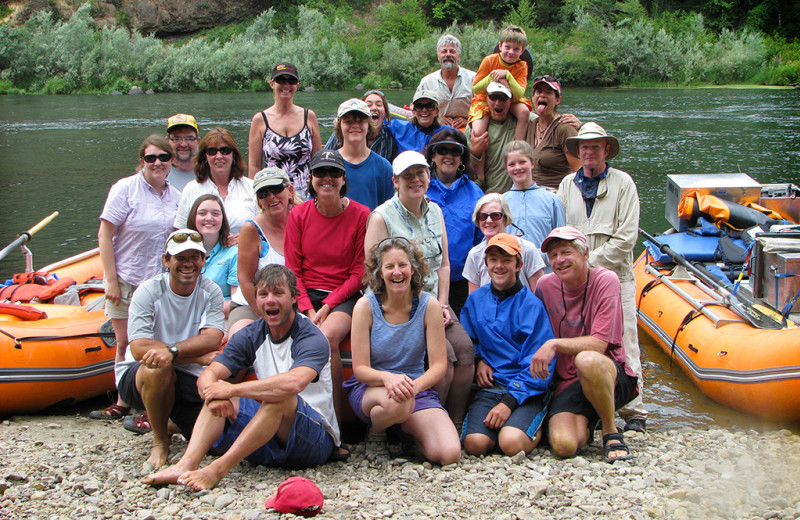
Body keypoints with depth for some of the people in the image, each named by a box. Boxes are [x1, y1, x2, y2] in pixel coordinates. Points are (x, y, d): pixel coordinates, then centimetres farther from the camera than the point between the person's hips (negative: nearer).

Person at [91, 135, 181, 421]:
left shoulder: (176, 196, 8)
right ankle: (122, 403, 18)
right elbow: (104, 235, -9)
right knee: (125, 344, 4)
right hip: (126, 281, -3)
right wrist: (111, 280, -13)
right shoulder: (126, 188, -6)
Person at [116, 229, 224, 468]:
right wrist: (201, 357, -26)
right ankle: (160, 441, -11)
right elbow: (139, 348, -24)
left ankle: (176, 418, 20)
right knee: (158, 368, -37)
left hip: (190, 379, 3)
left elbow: (212, 339, -18)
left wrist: (172, 351, -37)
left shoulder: (211, 292, -2)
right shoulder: (149, 292, -12)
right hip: (136, 375, -2)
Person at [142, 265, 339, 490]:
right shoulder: (251, 336, 6)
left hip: (316, 440, -6)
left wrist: (232, 389, -28)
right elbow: (207, 376, -4)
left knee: (281, 397, -33)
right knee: (217, 392, -8)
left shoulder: (311, 338, -14)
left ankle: (218, 469, -35)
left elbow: (293, 383, -35)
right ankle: (187, 464, -28)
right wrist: (214, 396, -29)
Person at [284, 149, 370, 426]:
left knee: (327, 337, -32)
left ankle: (335, 421, -22)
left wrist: (328, 305, -11)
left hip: (344, 296, -2)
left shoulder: (360, 214, -1)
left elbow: (359, 273, 0)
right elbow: (292, 271, 6)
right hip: (305, 294, 2)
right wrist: (308, 310, -9)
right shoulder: (299, 214, 6)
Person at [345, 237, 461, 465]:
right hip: (369, 388, -1)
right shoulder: (366, 306, -9)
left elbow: (439, 364, -7)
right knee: (396, 402, -40)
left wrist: (414, 385, -28)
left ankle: (407, 430, 11)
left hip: (417, 388, 2)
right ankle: (375, 433, -3)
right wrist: (388, 378, -33)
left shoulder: (429, 305, -5)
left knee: (449, 454, -22)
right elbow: (360, 368, -10)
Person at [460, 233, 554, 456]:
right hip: (489, 385, 3)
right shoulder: (475, 300, 13)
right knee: (475, 443, -24)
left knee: (511, 443, -29)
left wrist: (509, 402, -18)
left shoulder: (533, 306, -3)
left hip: (527, 390, -3)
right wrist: (478, 360, 4)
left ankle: (536, 428, 4)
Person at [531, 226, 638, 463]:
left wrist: (554, 344, -24)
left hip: (613, 379, -3)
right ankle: (586, 423, 15)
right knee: (564, 445, -24)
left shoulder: (605, 280, -11)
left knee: (587, 359, -39)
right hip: (568, 382, 4)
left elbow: (599, 344, -19)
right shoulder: (545, 285, 2)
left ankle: (611, 431, -14)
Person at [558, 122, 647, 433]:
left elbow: (626, 238, -5)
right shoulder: (567, 185, 13)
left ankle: (634, 413, -1)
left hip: (615, 275, -3)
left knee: (624, 345, -5)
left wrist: (590, 262, -8)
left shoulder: (622, 183, 3)